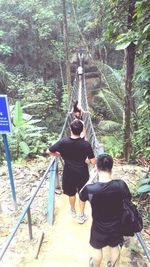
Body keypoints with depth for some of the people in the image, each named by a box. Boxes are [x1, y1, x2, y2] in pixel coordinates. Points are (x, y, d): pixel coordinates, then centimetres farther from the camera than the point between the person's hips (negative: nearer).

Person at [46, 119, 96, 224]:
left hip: (69, 174, 1)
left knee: (71, 193, 25)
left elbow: (49, 151, -9)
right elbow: (93, 162, -17)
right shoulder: (86, 144, -20)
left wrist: (59, 154, 6)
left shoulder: (63, 142, -18)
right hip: (82, 173, -1)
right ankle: (81, 216, 36)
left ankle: (73, 211, 50)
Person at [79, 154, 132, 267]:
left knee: (97, 249, 29)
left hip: (98, 227, -1)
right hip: (116, 226, 1)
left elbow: (81, 196, -6)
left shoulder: (90, 189, -31)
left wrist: (90, 178, -6)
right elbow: (128, 197, -5)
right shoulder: (120, 185, -27)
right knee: (115, 247, 31)